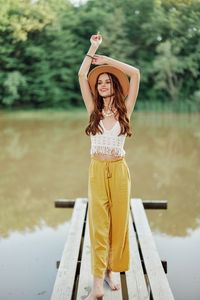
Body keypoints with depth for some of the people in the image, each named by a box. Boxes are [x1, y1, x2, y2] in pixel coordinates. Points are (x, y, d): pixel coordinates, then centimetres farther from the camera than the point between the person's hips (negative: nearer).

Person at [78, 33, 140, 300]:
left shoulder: (124, 110, 3)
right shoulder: (94, 110, 7)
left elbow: (135, 73, -5)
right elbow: (82, 76, 2)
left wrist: (106, 59, -1)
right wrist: (93, 48, 6)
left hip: (119, 170, 0)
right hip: (97, 170, 0)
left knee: (118, 221, 5)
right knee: (98, 223, -4)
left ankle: (110, 270, 20)